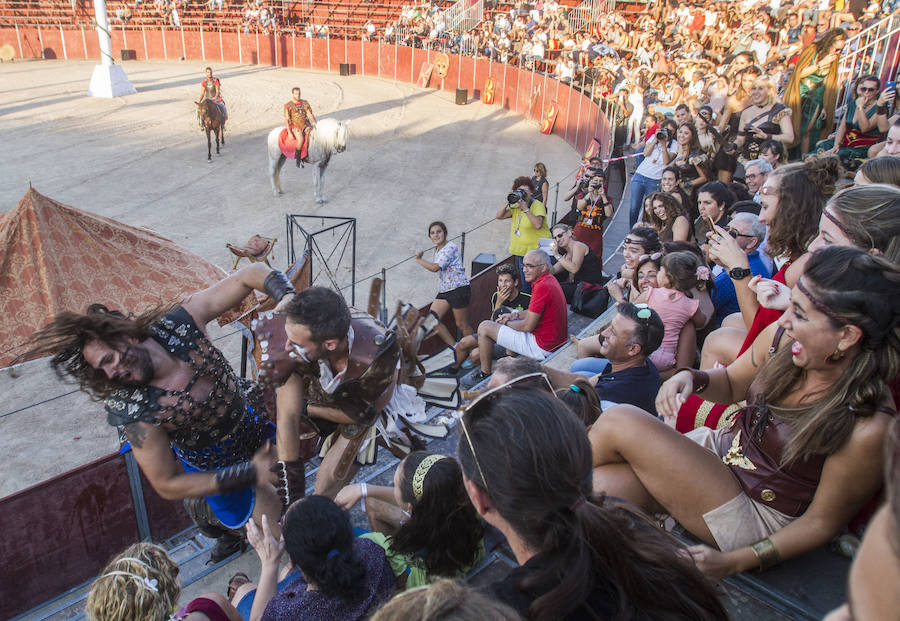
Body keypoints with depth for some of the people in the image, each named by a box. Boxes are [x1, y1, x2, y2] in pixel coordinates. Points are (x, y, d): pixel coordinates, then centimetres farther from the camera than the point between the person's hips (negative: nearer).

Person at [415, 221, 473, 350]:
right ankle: (454, 347, 4)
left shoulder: (451, 247, -13)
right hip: (443, 291, 8)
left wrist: (419, 259, -8)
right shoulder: (437, 250, 14)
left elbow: (435, 268, -20)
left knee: (462, 325, 0)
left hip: (458, 289, -8)